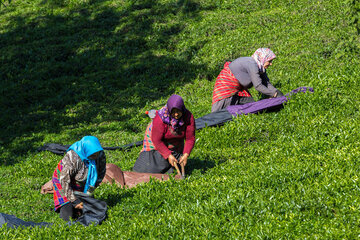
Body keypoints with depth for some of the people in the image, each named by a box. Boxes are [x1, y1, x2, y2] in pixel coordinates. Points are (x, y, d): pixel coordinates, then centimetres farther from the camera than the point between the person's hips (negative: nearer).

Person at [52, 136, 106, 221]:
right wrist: (75, 200, -26)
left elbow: (101, 173, -2)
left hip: (82, 184, 5)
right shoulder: (72, 158, -36)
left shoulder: (100, 155, -20)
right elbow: (64, 180, -28)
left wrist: (90, 191, -7)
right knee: (67, 216, -15)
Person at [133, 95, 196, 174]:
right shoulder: (160, 118, -36)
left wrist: (186, 155, -32)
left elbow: (190, 138, -20)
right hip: (157, 137, -3)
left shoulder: (189, 117, -27)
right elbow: (157, 140, -29)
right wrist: (168, 155, -32)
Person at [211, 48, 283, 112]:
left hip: (239, 87, 9)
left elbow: (266, 83, 2)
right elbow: (258, 86, -31)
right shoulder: (252, 65, -30)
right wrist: (274, 94, -26)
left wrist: (277, 91, -13)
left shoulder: (260, 66, -2)